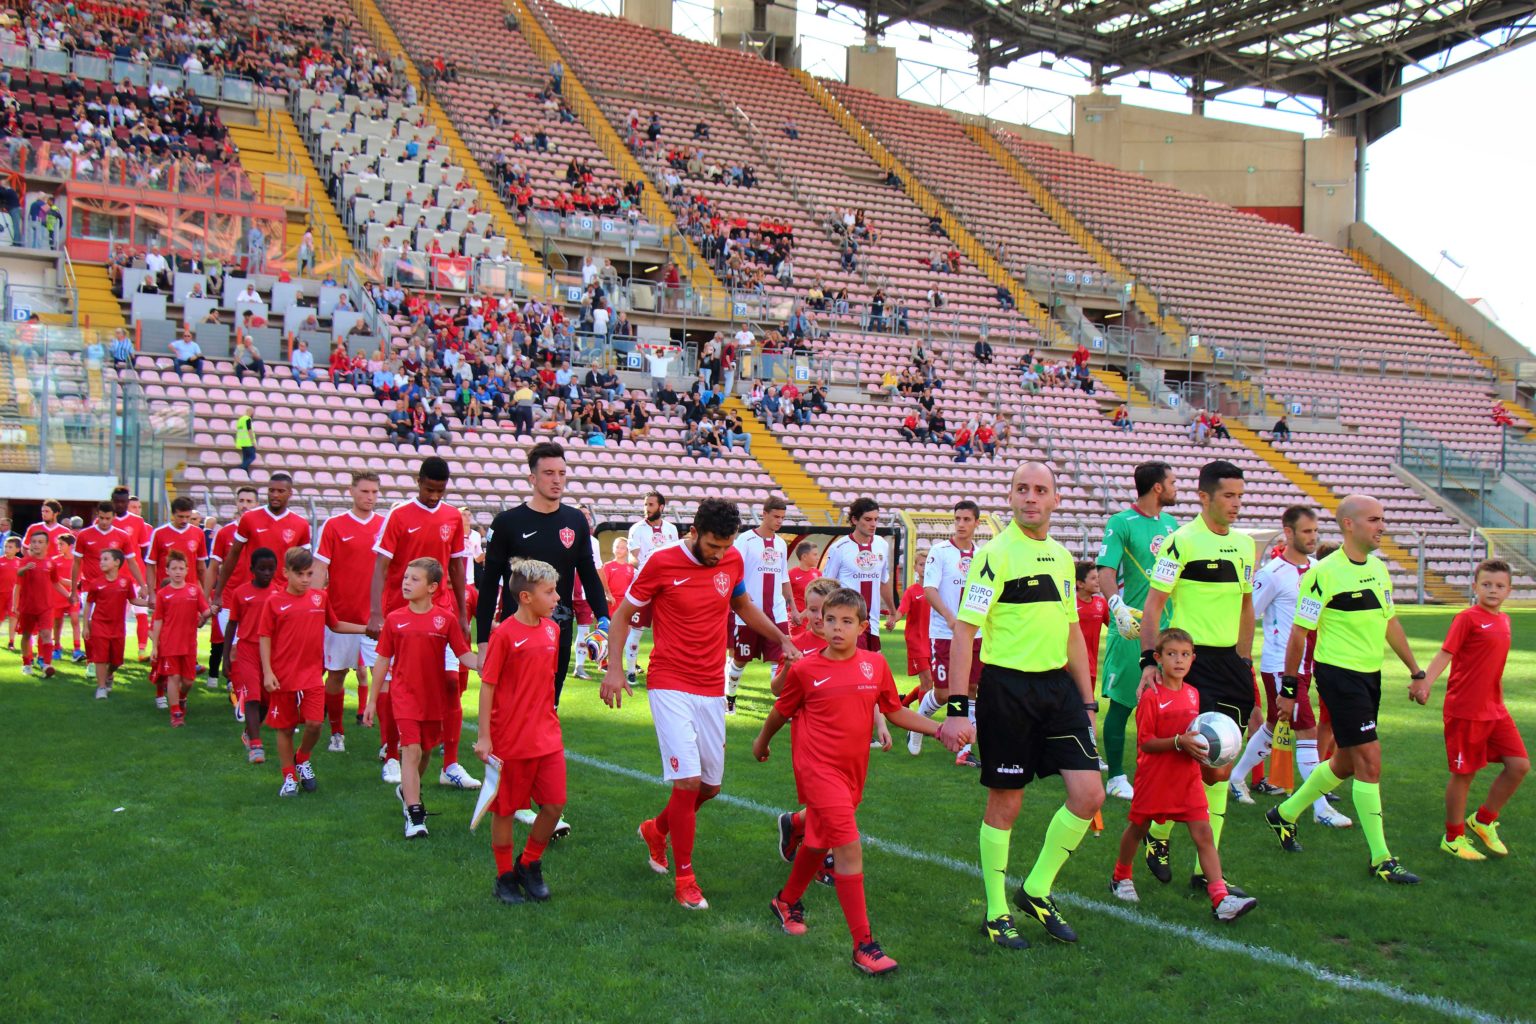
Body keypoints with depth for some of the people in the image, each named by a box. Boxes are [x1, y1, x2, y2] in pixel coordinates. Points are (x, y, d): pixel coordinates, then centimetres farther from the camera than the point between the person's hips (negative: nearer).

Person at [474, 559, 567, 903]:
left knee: (555, 804, 3)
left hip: (547, 736, 6)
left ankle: (529, 866, 25)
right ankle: (505, 878, 24)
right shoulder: (504, 634, -13)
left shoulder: (552, 630, 5)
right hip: (510, 739, -6)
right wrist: (484, 736, -12)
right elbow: (487, 685, -11)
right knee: (505, 810, 8)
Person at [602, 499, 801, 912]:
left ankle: (656, 830, 39)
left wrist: (781, 639, 15)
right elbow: (624, 614, 0)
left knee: (711, 785, 10)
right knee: (688, 779, -14)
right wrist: (614, 668, -9)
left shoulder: (732, 560, 3)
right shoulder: (661, 563, -10)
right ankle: (684, 878, 3)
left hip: (712, 690, 5)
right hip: (670, 686, -5)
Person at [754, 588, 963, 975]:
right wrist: (762, 741, 23)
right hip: (819, 768, -5)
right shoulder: (805, 669, -7)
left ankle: (787, 901, 48)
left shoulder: (875, 664, 1)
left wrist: (939, 729, 1)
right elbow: (782, 711, 9)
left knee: (819, 841, 22)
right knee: (849, 848, -14)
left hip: (853, 769, 5)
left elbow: (896, 711, 11)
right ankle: (863, 945, -10)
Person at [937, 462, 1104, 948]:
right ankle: (997, 913, 20)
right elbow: (964, 630, -13)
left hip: (1057, 685, 6)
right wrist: (956, 708, -18)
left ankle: (1037, 890, 19)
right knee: (1005, 804, 3)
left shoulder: (1062, 557, 12)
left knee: (1089, 795, 0)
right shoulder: (996, 554, -9)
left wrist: (1087, 702, 17)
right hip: (1007, 685, -6)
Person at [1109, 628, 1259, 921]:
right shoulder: (1151, 696, -13)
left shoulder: (1192, 694, 6)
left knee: (1204, 835, -5)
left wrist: (1201, 742, 0)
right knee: (1138, 828, 14)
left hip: (1187, 779, 5)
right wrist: (1179, 742, -27)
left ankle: (1221, 899, -10)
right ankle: (1121, 878, 37)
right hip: (1154, 778, -5)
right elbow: (1145, 742, -16)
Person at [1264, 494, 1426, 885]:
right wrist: (1288, 688, -10)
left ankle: (1285, 814, 36)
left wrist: (1416, 672, 20)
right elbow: (1299, 632, -11)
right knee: (1369, 760, -8)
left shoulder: (1379, 568, 9)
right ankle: (1381, 859, 0)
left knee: (1346, 762, 16)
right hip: (1339, 674, -8)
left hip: (1370, 675, 8)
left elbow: (1390, 623, 20)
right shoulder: (1325, 572, -15)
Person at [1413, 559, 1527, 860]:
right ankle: (1453, 838, 18)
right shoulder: (1467, 618, -11)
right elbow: (1445, 654, -18)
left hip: (1494, 709, 7)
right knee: (1463, 773, 2)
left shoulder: (1503, 620, 11)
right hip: (1465, 710, -7)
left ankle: (1483, 821, 20)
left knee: (1519, 765, 1)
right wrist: (1424, 683, -33)